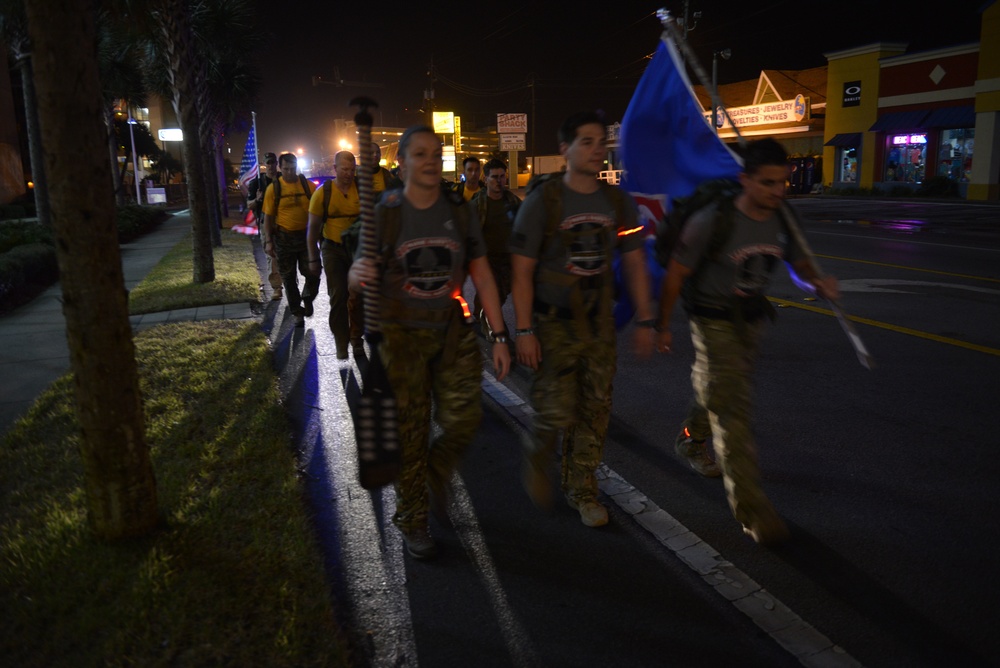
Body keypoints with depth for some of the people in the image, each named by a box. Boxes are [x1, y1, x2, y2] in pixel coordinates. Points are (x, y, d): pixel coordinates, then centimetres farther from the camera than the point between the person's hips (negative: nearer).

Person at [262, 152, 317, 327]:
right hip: (284, 237, -1)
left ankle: (307, 298, 30)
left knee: (313, 273, -1)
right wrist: (269, 241, -6)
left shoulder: (307, 185, 0)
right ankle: (298, 312, 22)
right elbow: (268, 216, -1)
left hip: (306, 235, 1)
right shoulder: (274, 188, -3)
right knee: (289, 278, 8)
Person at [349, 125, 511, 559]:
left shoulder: (459, 212, 1)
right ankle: (412, 520, 22)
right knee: (410, 430, 4)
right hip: (400, 333, -2)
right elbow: (357, 274, -4)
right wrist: (358, 274, -31)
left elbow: (482, 277, 2)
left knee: (463, 418, -2)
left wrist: (499, 337, -2)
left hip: (452, 331, 2)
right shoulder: (384, 214, -4)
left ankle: (434, 475, 33)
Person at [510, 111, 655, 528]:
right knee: (556, 412, -5)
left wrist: (645, 322, 6)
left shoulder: (617, 203, 4)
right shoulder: (542, 202, -9)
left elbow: (634, 263, 9)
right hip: (554, 326, -4)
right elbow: (521, 271, -10)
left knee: (594, 413, 8)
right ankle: (538, 456, 29)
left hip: (599, 325, 4)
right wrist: (524, 330, -15)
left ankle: (581, 490, 27)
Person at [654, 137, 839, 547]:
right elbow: (675, 275, -14)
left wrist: (818, 283, -13)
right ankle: (749, 505, -4)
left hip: (751, 319, 6)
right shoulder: (713, 221, -22)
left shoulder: (783, 220, -6)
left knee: (716, 390, 22)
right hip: (714, 322, -6)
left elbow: (798, 261, 10)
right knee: (731, 408, -9)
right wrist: (662, 326, -7)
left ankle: (691, 441, 51)